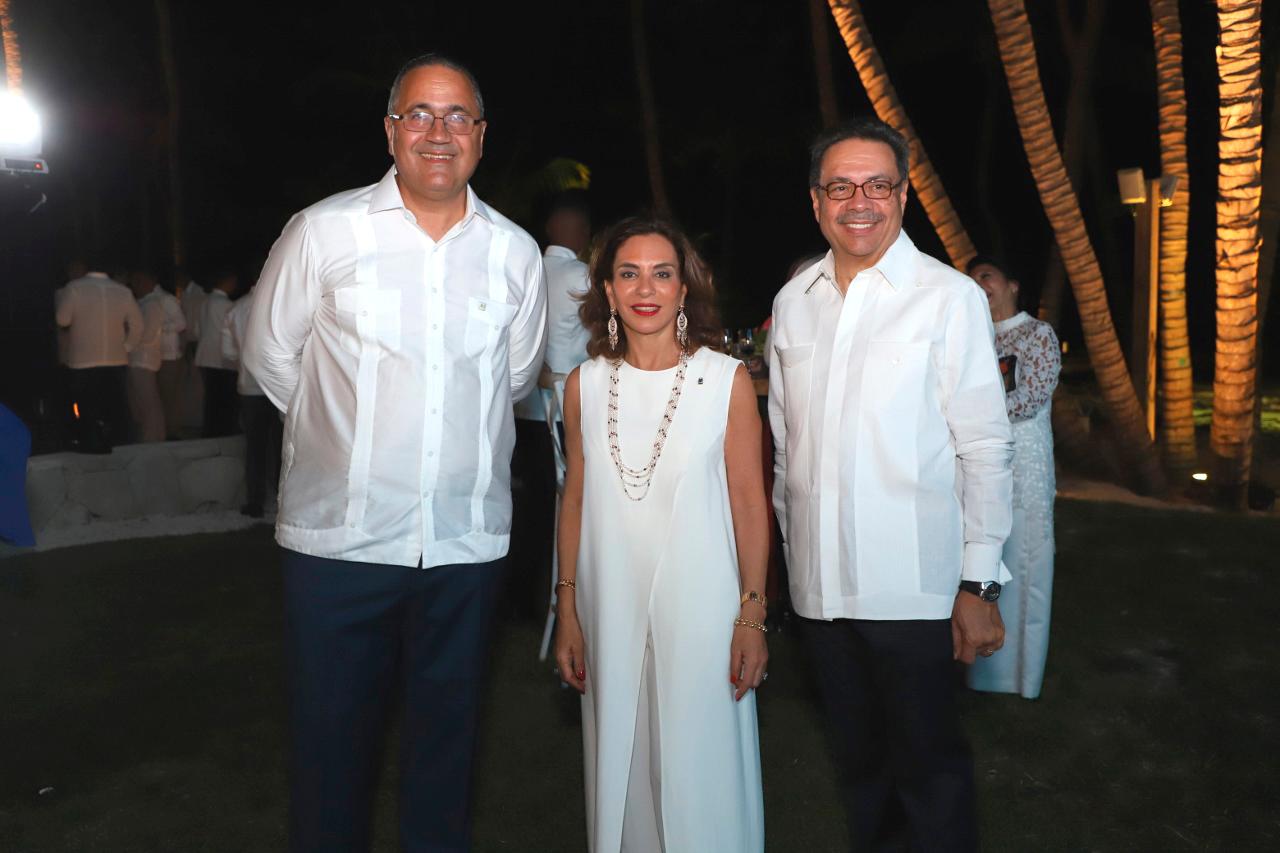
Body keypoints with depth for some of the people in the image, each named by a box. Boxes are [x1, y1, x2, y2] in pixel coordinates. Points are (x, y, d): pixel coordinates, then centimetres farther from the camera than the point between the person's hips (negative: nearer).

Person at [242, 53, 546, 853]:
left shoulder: (517, 253, 4)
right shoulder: (324, 231, -3)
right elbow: (270, 353, 7)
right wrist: (347, 430, 12)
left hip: (466, 539, 2)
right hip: (340, 536, -2)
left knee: (447, 734, 16)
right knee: (333, 742, 9)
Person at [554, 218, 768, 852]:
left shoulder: (727, 380, -5)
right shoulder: (585, 384, 2)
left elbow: (749, 502, -3)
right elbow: (575, 501, 7)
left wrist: (752, 616, -6)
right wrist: (567, 614, 5)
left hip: (700, 609, -2)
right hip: (610, 611, 3)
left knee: (700, 771, 7)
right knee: (619, 769, 15)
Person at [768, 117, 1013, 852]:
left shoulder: (949, 297, -7)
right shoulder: (793, 301, 7)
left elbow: (985, 449, -8)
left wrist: (979, 583, -11)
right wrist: (786, 545, 13)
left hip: (914, 584, -4)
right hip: (820, 579, 5)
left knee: (928, 764, 6)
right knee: (860, 758, 19)